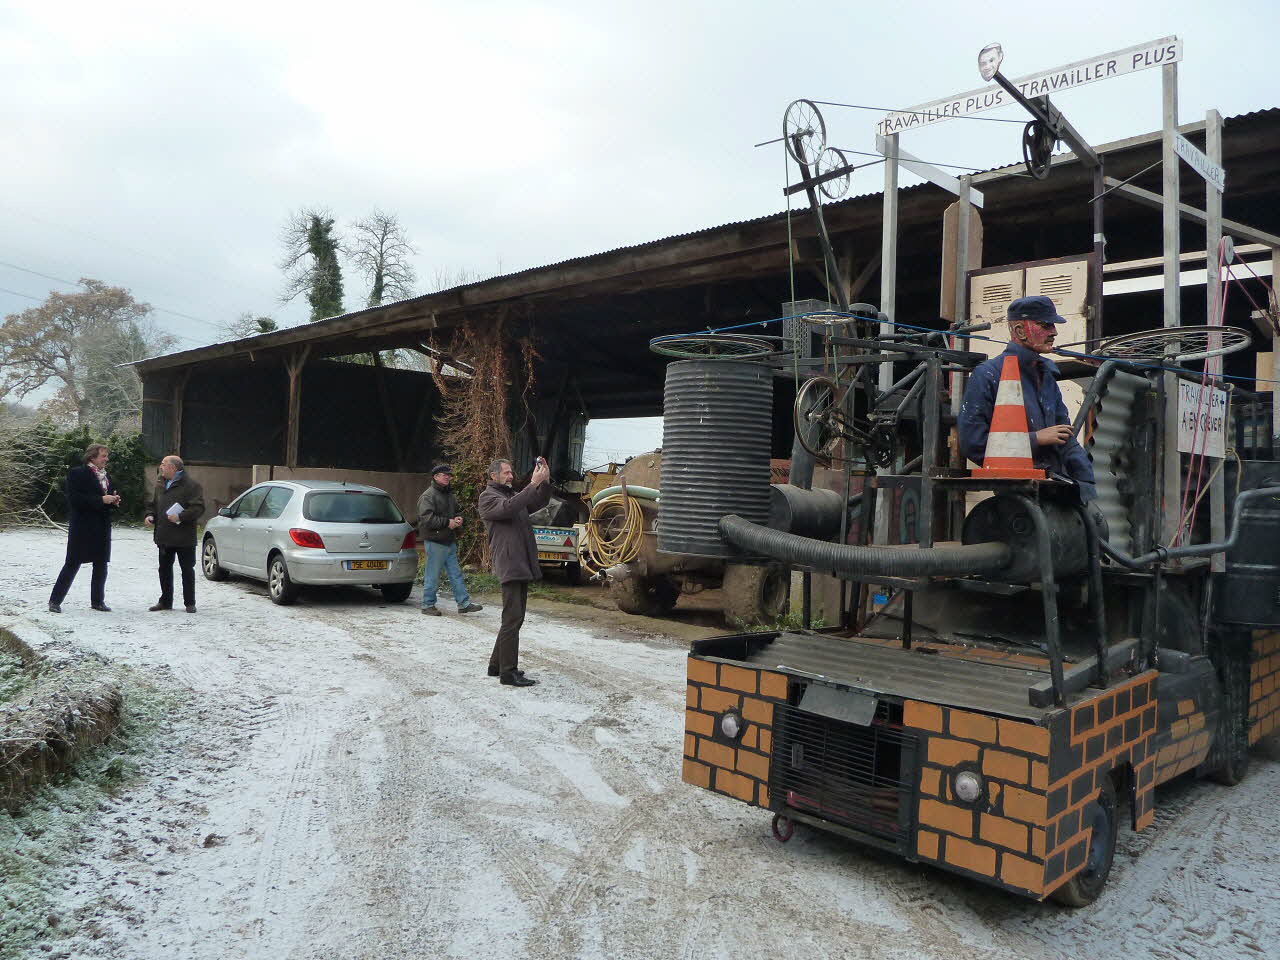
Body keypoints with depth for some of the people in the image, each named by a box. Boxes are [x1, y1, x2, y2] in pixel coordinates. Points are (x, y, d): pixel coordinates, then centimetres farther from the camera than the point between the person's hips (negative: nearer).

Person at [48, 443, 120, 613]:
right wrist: (101, 500, -20)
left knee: (101, 565, 9)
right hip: (82, 527, -7)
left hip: (102, 527, 7)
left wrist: (114, 501, 2)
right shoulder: (78, 473, -7)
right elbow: (74, 499, -16)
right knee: (72, 564, -3)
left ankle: (97, 601, 18)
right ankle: (55, 601, 7)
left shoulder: (105, 476, 15)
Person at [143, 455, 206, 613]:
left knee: (187, 570, 2)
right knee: (164, 569, 13)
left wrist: (181, 517, -25)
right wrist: (150, 515, 3)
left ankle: (189, 603, 11)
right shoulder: (160, 484, 13)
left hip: (184, 537, -7)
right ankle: (165, 601, 24)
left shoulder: (190, 485, -10)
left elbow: (198, 508, -16)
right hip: (164, 536, 7)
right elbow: (152, 504, 22)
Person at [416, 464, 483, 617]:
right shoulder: (428, 495, -10)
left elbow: (458, 511, 30)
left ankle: (464, 604, 11)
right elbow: (426, 518, -21)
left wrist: (458, 519, 7)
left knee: (456, 574, 9)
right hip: (435, 542, -9)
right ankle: (428, 605, 9)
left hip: (450, 541, 9)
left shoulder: (450, 495, 18)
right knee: (433, 576, -2)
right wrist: (447, 522, -18)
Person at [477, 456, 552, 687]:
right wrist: (533, 484, -27)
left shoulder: (513, 495, 22)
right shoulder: (488, 497, -3)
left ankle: (497, 665, 23)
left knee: (514, 618, 14)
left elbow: (540, 502, 15)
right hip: (509, 566, -9)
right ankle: (508, 672, -6)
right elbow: (509, 508, -23)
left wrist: (545, 481, -3)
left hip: (523, 566, 9)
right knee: (512, 619, -9)